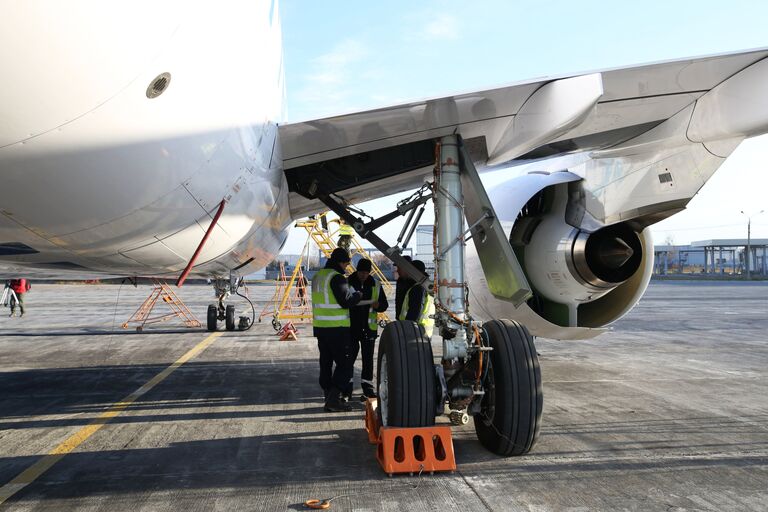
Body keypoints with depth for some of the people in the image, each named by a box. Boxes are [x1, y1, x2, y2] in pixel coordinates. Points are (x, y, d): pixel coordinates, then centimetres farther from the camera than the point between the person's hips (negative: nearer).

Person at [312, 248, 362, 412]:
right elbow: (346, 301, -19)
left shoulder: (318, 277, 14)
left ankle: (329, 398, 17)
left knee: (325, 363, 12)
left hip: (319, 326, 9)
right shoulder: (337, 278, -15)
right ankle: (333, 399, -8)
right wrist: (358, 295, 0)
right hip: (336, 328, -9)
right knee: (344, 363, -2)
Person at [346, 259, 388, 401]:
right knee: (349, 358, 1)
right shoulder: (347, 283, -2)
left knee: (368, 359, 7)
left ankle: (368, 388, 15)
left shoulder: (376, 285, 5)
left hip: (368, 328, 2)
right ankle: (347, 388, 13)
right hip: (351, 327, -2)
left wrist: (378, 305, -13)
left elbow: (384, 304, 10)